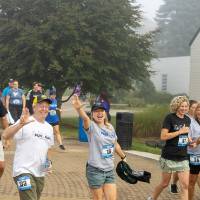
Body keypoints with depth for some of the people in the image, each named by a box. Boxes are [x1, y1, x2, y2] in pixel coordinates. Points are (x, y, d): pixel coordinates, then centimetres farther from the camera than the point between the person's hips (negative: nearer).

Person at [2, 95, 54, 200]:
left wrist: (48, 162, 6)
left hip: (40, 173, 7)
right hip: (24, 171, -7)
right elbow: (5, 135, -23)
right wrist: (21, 124, -38)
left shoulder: (49, 127, 13)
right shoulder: (25, 122, -10)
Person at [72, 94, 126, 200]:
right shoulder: (92, 126, -11)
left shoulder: (110, 127, 7)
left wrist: (123, 157, 36)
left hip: (109, 170, 5)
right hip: (95, 171, -5)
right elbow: (85, 118, -35)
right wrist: (79, 108, -56)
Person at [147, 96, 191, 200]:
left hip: (183, 158, 5)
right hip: (169, 157, -5)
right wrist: (180, 132, -19)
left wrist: (188, 140, 3)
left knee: (185, 185, -4)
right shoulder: (170, 118, -11)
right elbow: (163, 136, -18)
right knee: (164, 183, 11)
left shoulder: (187, 120, 8)